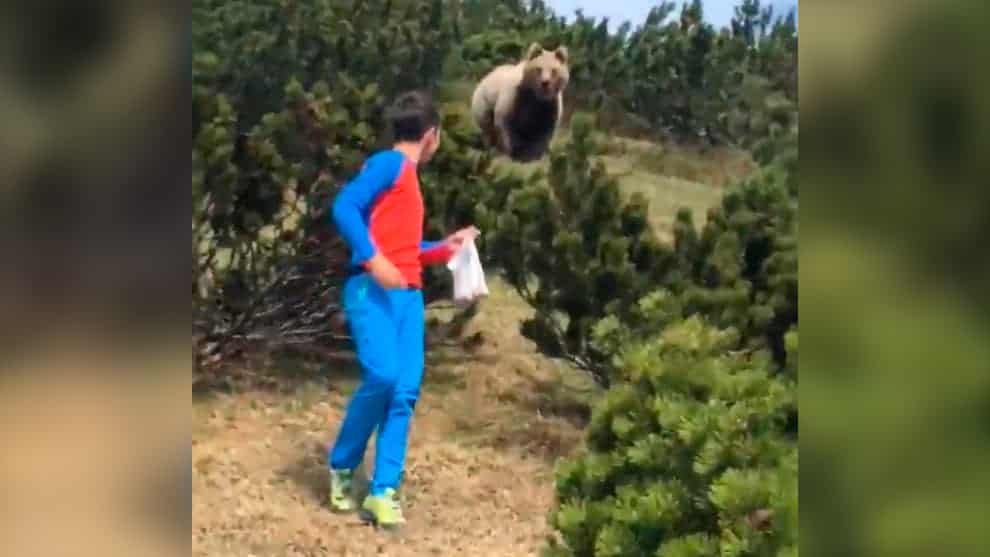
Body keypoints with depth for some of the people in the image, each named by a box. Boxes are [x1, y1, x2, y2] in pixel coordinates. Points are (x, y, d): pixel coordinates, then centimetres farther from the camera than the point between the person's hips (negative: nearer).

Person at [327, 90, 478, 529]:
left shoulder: (409, 177, 25)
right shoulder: (389, 163, -1)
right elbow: (344, 208, -15)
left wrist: (445, 248, 34)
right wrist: (373, 260, -23)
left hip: (408, 295, 8)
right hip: (373, 290, -8)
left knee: (406, 390, -4)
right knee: (383, 376, -21)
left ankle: (383, 492, -2)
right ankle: (341, 467, 1)